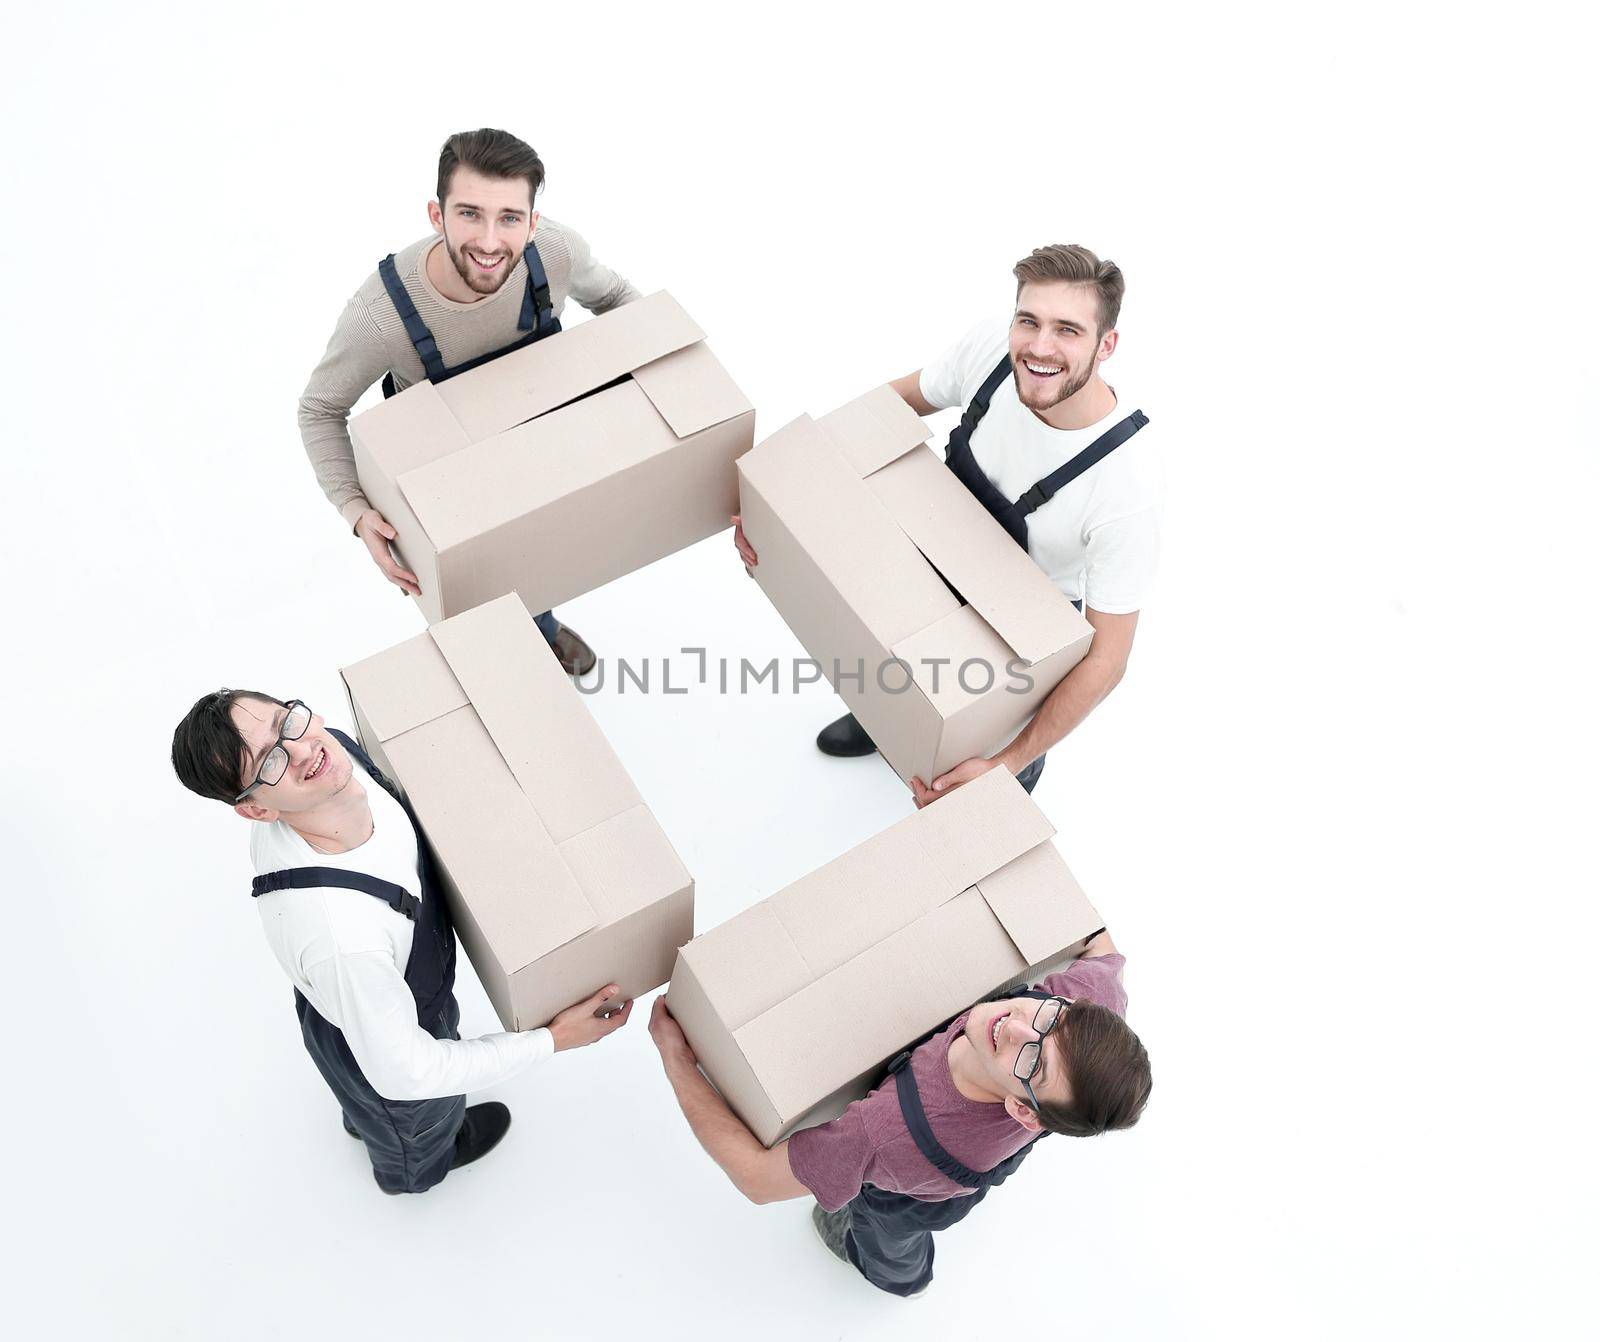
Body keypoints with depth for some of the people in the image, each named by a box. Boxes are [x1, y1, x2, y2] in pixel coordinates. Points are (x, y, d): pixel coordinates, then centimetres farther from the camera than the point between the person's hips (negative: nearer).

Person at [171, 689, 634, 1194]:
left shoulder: (331, 748, -31)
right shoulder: (337, 933, -51)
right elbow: (406, 1074, -34)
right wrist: (553, 1038, -27)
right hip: (374, 1048, -5)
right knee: (418, 1129, 33)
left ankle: (363, 1119, 76)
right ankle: (412, 1170, 69)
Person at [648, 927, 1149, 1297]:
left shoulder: (889, 1138, -54)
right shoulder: (1093, 999, -43)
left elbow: (758, 1176, -38)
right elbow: (1103, 950, -15)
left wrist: (676, 1058, -29)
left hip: (911, 1202, -3)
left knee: (889, 1240, 36)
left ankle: (900, 1275, 70)